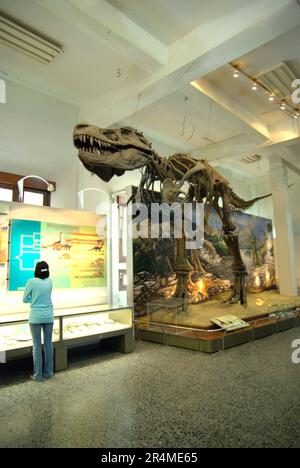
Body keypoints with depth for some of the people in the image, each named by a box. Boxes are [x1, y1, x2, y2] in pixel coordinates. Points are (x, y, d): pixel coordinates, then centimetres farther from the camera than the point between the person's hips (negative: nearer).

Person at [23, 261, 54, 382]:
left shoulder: (32, 282, -11)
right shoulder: (49, 281, 0)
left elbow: (25, 299, -2)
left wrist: (34, 300, 9)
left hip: (36, 317, -3)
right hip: (48, 317, 3)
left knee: (37, 346, 5)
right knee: (48, 344, 11)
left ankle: (38, 375, 13)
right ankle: (48, 372, 20)